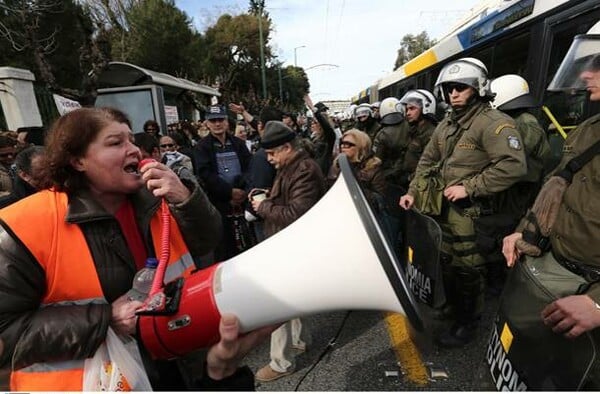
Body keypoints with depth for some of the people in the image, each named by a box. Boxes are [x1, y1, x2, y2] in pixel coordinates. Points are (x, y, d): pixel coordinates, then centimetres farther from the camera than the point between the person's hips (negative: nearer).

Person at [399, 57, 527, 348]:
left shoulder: (494, 123, -13)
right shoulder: (446, 125, 13)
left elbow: (513, 166, -23)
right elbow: (427, 161, 16)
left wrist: (469, 187, -22)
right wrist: (413, 192, 6)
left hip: (471, 213, -7)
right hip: (442, 208, 8)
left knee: (467, 270, 4)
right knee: (446, 263, 19)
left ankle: (467, 323, 26)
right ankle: (450, 306, 41)